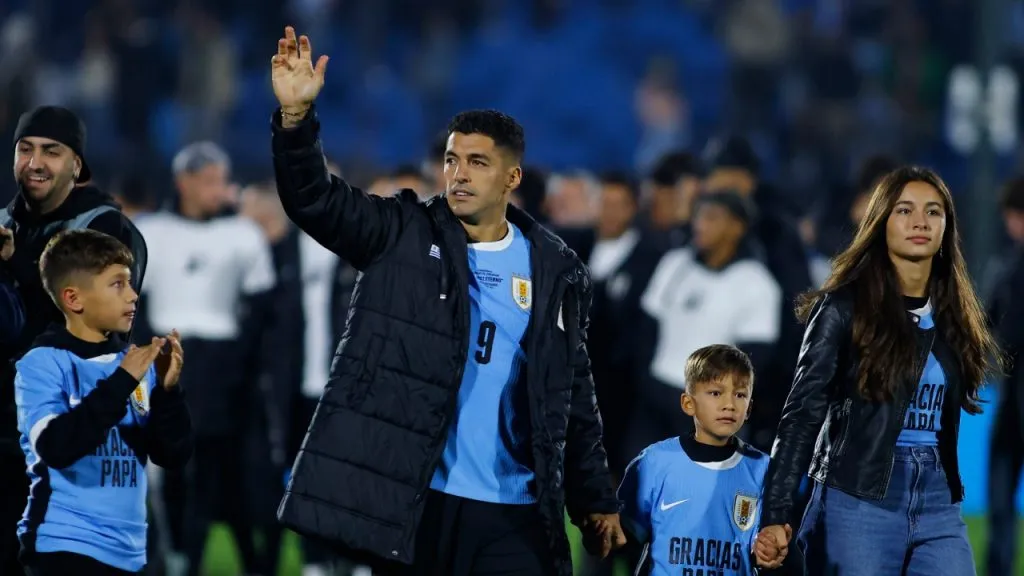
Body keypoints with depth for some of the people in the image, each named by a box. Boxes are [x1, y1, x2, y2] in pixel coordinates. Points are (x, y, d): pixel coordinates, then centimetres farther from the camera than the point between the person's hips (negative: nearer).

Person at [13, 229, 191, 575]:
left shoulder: (136, 365, 9)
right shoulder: (43, 364, -7)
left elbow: (173, 455, 7)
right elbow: (55, 446, -23)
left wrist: (167, 390, -9)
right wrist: (120, 383, -23)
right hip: (65, 547, -7)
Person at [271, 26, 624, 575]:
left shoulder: (556, 274, 8)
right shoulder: (403, 237, 3)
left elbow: (574, 396, 13)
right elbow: (315, 198, -11)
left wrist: (596, 501, 11)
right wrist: (296, 115, -28)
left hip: (512, 515, 1)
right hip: (408, 502, -1)